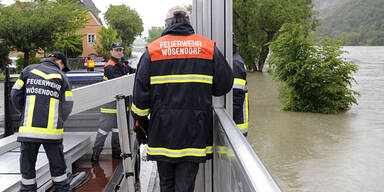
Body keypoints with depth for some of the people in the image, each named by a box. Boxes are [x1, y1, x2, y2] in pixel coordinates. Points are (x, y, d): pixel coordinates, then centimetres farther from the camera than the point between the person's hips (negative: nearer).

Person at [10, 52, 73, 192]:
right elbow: (67, 106, 7)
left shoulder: (28, 70, 11)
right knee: (58, 166, 11)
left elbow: (15, 95, 6)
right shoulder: (62, 77, 8)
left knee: (27, 166, 12)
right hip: (52, 131, -1)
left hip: (28, 129, 1)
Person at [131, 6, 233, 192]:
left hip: (162, 130, 1)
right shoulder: (209, 48, 1)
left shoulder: (152, 50, 0)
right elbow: (225, 84, 3)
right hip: (194, 133, 0)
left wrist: (140, 124, 12)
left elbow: (141, 94, 0)